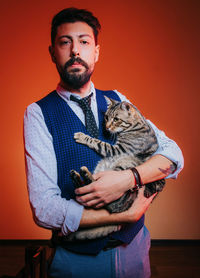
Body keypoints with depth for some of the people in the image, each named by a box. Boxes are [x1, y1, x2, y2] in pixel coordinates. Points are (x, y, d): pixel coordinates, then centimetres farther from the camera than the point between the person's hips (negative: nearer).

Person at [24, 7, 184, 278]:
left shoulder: (117, 101, 0)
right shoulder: (38, 114, -12)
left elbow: (173, 153, -5)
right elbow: (45, 209, -20)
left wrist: (127, 179, -24)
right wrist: (128, 215, -20)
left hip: (134, 246, 4)